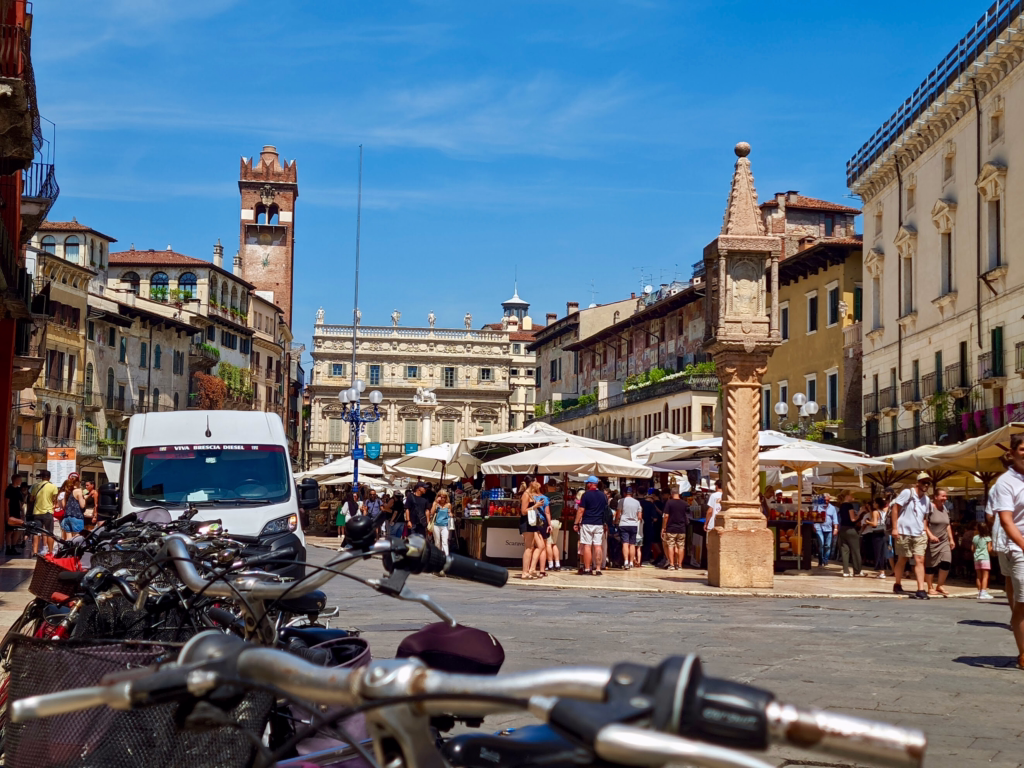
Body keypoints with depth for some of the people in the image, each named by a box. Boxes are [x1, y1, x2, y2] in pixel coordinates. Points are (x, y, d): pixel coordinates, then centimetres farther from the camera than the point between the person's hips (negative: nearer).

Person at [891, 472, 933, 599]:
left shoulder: (927, 500, 11)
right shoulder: (907, 493, -8)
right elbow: (895, 508, -10)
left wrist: (924, 531, 11)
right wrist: (895, 528, -15)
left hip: (919, 535, 5)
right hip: (904, 533, -5)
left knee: (920, 560, -6)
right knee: (902, 559, 7)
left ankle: (921, 590, -11)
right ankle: (897, 585, 25)